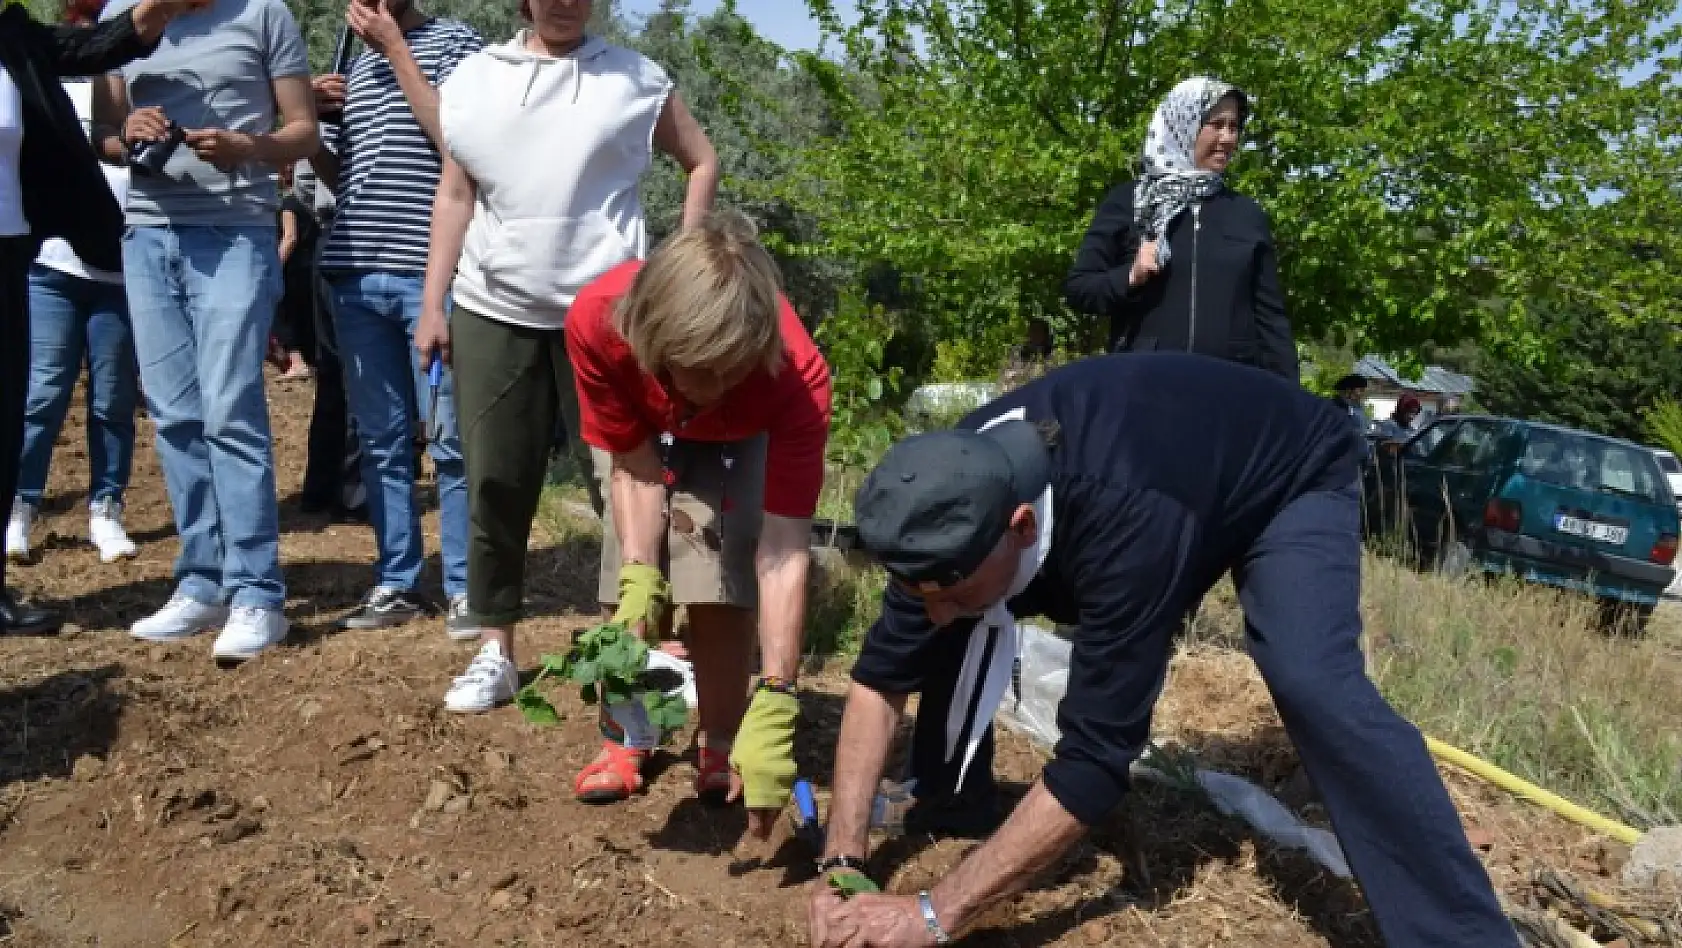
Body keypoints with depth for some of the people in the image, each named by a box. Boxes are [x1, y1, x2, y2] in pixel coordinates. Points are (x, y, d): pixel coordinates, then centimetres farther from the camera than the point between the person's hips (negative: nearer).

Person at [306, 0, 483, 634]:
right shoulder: (355, 64, 20)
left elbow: (456, 139, -11)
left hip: (431, 272, -6)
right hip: (355, 275, 6)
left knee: (450, 439, -2)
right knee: (381, 439, 9)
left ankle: (464, 586, 5)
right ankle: (397, 582, 17)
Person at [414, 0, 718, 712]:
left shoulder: (635, 78, 3)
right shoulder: (472, 80, 9)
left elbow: (702, 161, 12)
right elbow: (455, 197, 11)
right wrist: (433, 304, 6)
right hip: (493, 313, 2)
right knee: (496, 483, 4)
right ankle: (495, 649, 15)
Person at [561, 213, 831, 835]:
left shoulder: (798, 377, -44)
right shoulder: (597, 320, -41)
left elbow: (785, 549, -42)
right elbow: (633, 469, -26)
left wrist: (775, 704, -48)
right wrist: (639, 580, -40)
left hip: (740, 437, -1)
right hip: (643, 430, 2)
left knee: (723, 579, -16)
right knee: (629, 580, -8)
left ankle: (721, 748, 3)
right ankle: (626, 741, 12)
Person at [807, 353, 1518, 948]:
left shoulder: (1126, 518, -46)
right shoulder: (960, 493, -26)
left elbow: (1096, 759, -43)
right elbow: (881, 675, -17)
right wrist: (841, 863, -26)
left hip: (1292, 474, -6)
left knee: (1313, 682, -34)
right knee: (967, 629, -10)